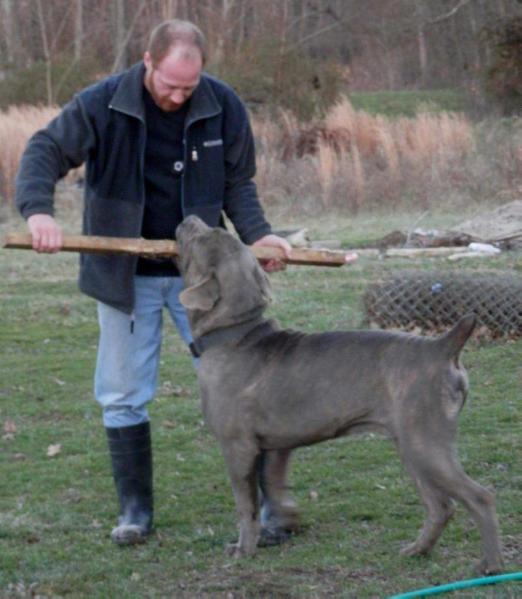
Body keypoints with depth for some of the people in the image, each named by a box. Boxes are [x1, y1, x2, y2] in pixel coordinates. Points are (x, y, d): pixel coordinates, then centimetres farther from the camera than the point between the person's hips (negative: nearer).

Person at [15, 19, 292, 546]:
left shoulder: (224, 107, -6)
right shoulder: (101, 104, -13)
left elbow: (237, 184, 6)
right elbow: (45, 152, -9)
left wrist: (256, 234, -11)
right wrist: (37, 209, -28)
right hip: (126, 276, 0)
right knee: (124, 396, 4)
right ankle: (135, 510, 15)